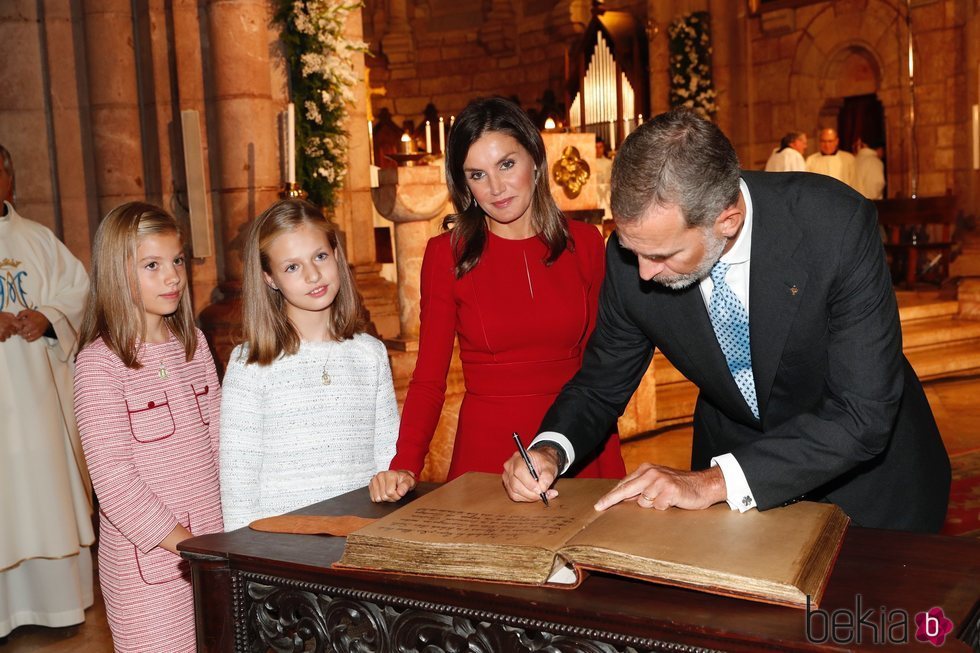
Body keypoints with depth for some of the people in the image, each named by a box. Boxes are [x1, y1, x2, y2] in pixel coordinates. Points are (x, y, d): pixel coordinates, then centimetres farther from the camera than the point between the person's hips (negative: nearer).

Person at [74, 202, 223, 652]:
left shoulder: (193, 343, 7)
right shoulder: (99, 362, -12)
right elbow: (113, 479, -15)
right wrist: (185, 543, -15)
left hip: (214, 542, 5)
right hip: (147, 557, -5)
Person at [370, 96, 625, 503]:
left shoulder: (583, 243, 1)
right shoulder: (446, 254, -4)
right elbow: (428, 378, -4)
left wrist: (611, 470, -1)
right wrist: (405, 466, -20)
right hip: (486, 453, -2)